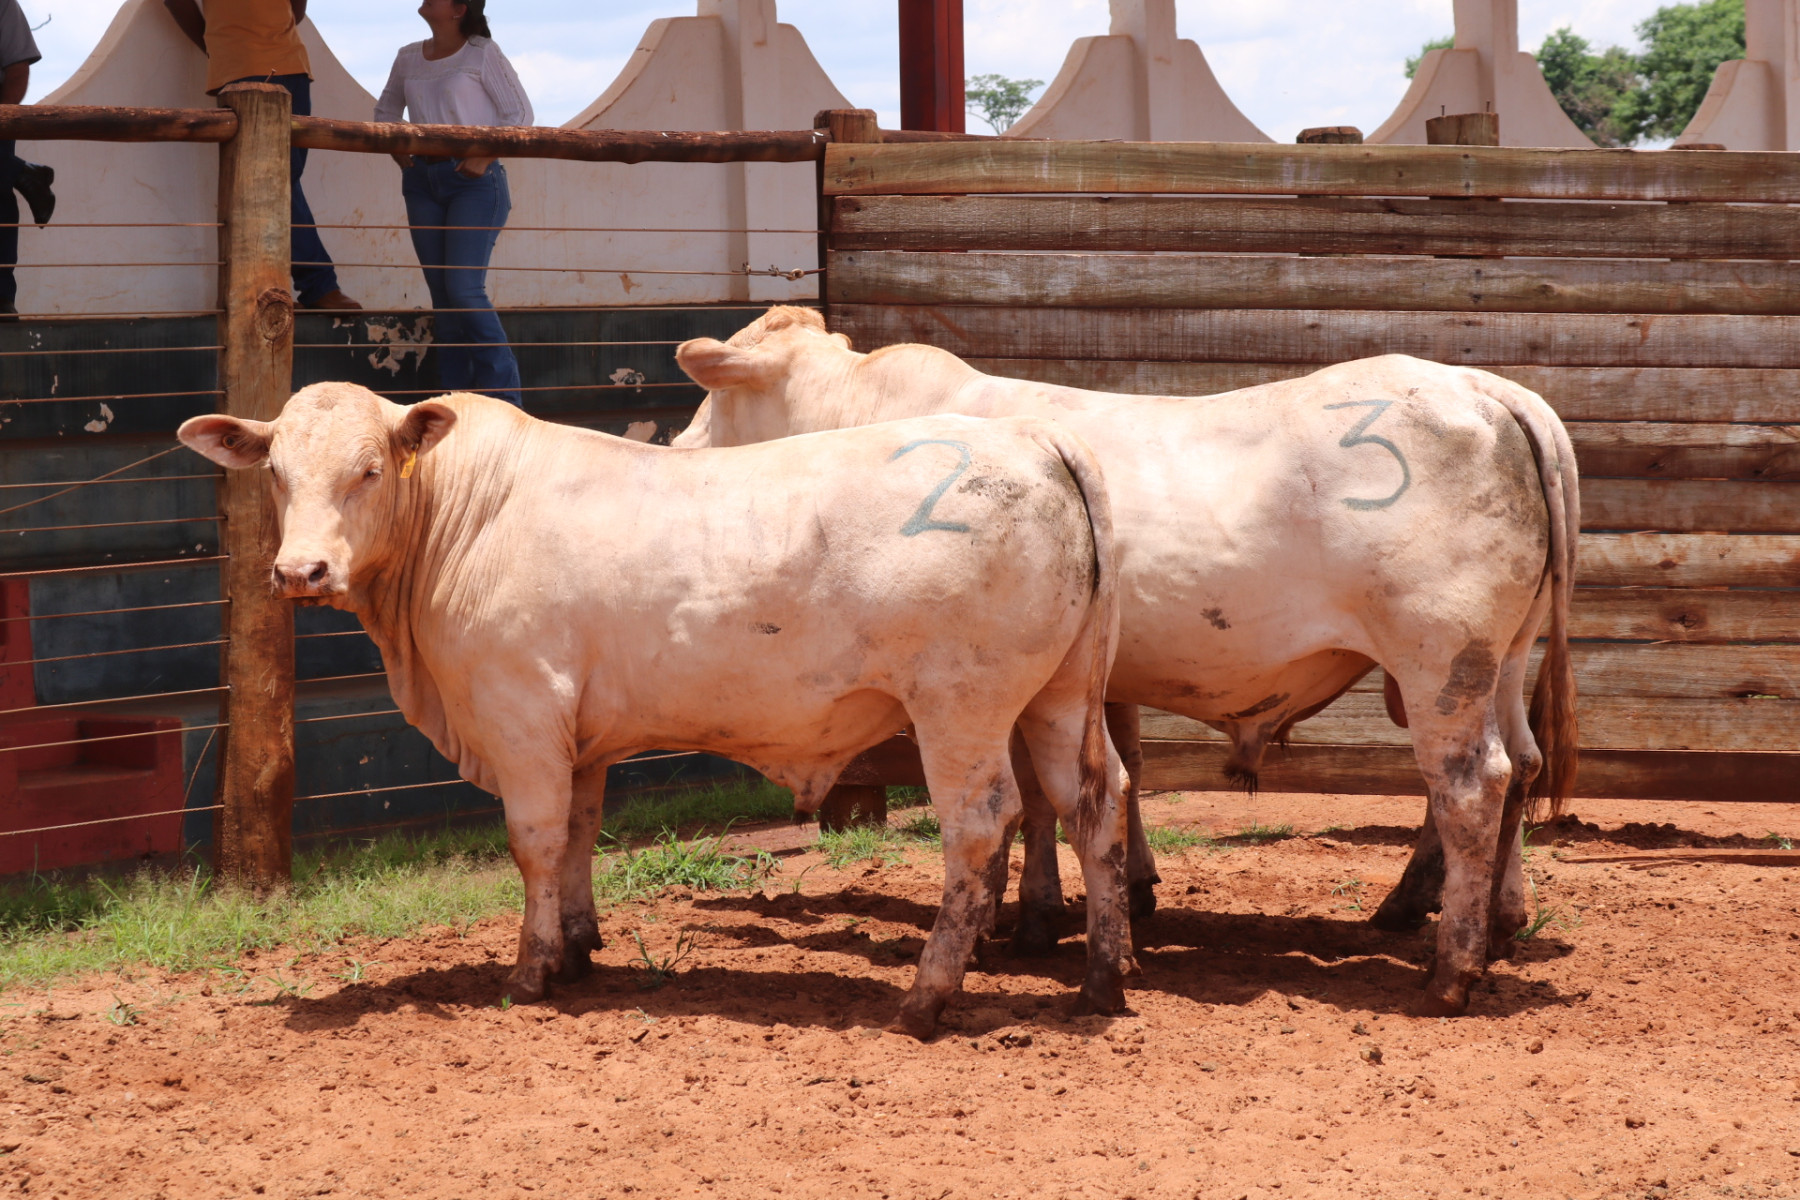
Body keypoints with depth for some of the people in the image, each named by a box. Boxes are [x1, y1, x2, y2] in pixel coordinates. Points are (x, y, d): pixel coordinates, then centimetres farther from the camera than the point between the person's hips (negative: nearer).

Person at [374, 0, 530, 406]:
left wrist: (484, 157, -14)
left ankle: (503, 397, -7)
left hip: (474, 180, -6)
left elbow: (519, 112, -3)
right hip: (423, 181, 6)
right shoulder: (409, 58, 13)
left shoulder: (482, 53, -2)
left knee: (464, 288, -14)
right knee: (441, 293, 4)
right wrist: (394, 147, 10)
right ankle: (455, 399, 8)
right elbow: (386, 110, 28)